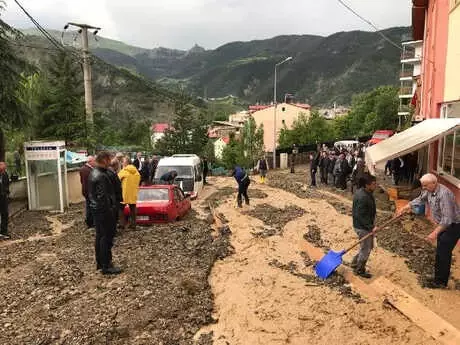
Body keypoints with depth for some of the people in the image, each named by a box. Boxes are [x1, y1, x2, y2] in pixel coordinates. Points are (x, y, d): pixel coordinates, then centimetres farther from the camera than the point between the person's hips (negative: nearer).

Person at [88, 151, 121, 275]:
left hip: (96, 209, 10)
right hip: (103, 210, -10)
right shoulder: (101, 176, -22)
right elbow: (103, 197, -24)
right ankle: (106, 266, 6)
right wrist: (110, 212, -19)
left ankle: (100, 262, 30)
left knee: (100, 236, 18)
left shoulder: (93, 172, 10)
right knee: (106, 238, -2)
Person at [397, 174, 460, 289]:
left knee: (443, 254, -1)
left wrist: (435, 233, -32)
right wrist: (406, 207, 9)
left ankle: (440, 282, 12)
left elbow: (447, 218, -32)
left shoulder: (444, 194, -32)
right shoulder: (429, 191, -4)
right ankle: (439, 278, 29)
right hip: (443, 224, 9)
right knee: (441, 252, 16)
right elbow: (420, 199, 17)